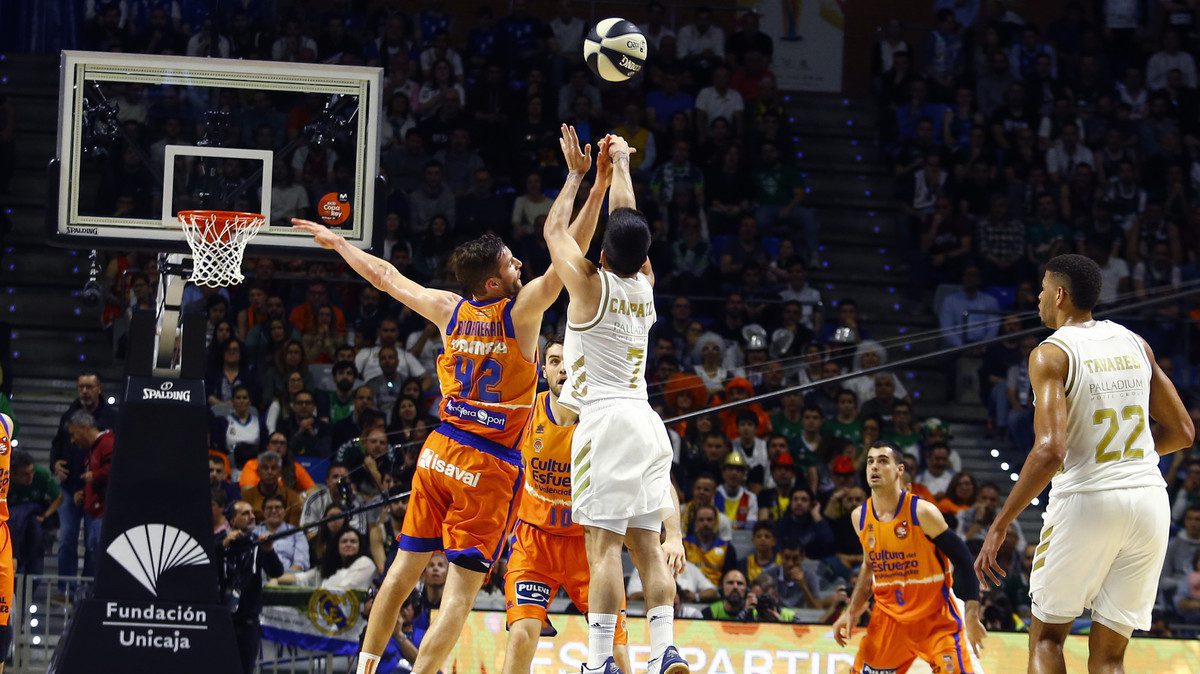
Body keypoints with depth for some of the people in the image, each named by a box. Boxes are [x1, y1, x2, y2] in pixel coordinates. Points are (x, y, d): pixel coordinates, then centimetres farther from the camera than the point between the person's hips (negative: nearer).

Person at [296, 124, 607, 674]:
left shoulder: (450, 310, 3)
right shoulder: (521, 312, -11)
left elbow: (385, 277, 17)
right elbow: (563, 245, -13)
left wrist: (336, 243, 32)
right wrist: (579, 179, -8)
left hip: (439, 453, 6)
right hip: (489, 466, -6)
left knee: (404, 568, 14)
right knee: (461, 591, -5)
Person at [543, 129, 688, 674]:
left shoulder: (591, 285, -7)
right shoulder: (645, 286, 8)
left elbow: (554, 230, 9)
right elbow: (628, 226, 24)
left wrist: (577, 174, 20)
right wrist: (620, 166, 34)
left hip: (605, 420, -7)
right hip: (646, 421, 7)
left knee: (603, 543, -11)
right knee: (646, 542, 5)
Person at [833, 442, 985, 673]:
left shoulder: (922, 512, -16)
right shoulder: (859, 517, 1)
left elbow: (964, 561, -12)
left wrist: (972, 617, -19)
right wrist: (852, 612, 8)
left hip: (936, 616, -5)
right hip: (889, 616, 5)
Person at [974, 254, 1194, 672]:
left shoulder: (1051, 354, -7)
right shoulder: (1135, 344, 11)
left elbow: (1050, 450, -19)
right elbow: (1183, 432, 14)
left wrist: (999, 526, -15)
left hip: (1087, 498, -5)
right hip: (1149, 502, 5)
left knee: (1047, 637, 13)